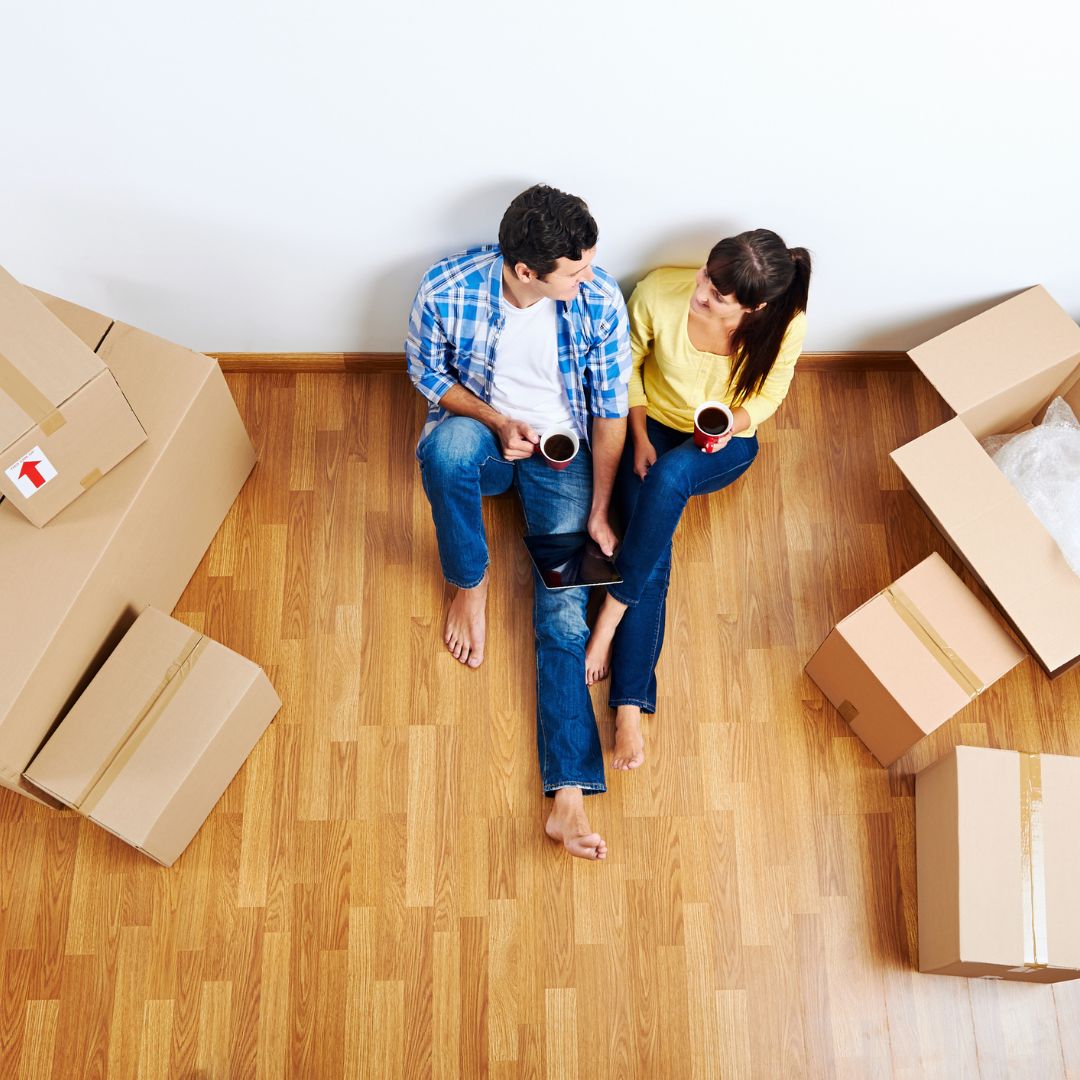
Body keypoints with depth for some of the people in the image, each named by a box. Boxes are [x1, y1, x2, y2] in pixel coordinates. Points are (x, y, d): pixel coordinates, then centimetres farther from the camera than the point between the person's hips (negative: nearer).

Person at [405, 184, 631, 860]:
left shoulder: (601, 300, -20)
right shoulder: (447, 290, -23)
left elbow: (612, 410, -9)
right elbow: (429, 375, -4)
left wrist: (599, 513, -10)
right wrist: (495, 421, -21)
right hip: (481, 433, 0)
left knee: (565, 612, -15)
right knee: (449, 442, -39)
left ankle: (568, 795, -16)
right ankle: (470, 583, -11)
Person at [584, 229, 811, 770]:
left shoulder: (785, 325, -24)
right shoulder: (658, 292, -24)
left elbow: (767, 395, -5)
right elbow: (628, 364, -5)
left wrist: (734, 424, -26)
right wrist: (639, 437, -12)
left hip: (726, 444, 0)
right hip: (655, 426, 1)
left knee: (670, 476, -36)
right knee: (654, 554, -22)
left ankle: (612, 610, -23)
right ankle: (630, 707, -24)